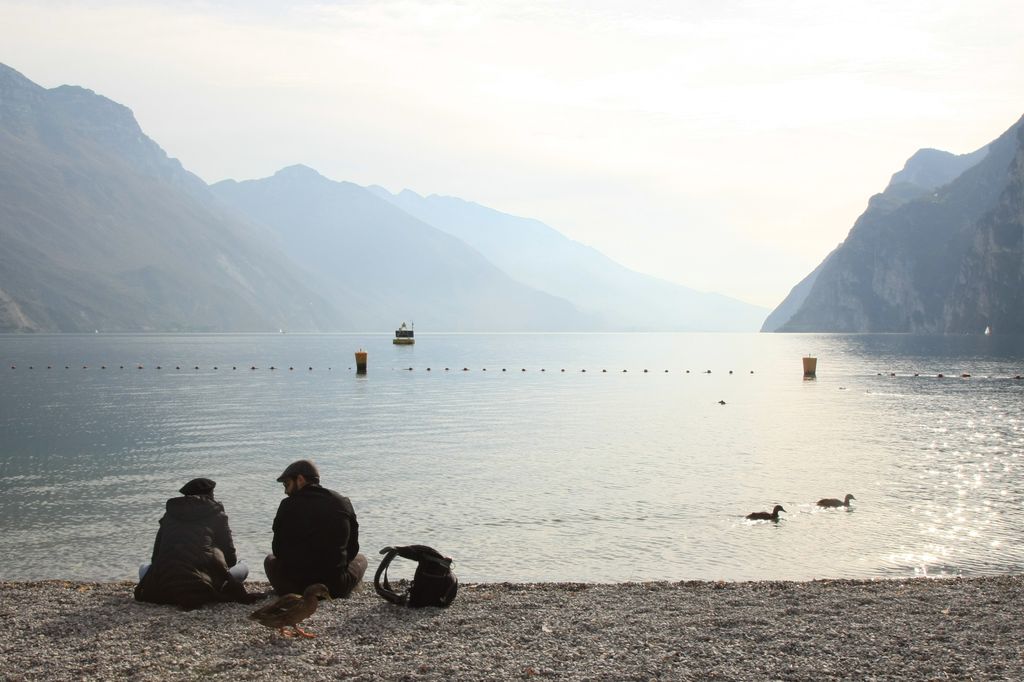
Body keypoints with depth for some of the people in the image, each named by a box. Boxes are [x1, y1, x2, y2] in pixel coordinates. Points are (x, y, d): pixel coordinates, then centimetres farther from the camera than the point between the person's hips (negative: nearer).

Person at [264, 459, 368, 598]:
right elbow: (352, 549, 8)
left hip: (296, 587, -1)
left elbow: (278, 551, 4)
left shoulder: (288, 505, -4)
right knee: (360, 559, 33)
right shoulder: (344, 503, 3)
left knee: (270, 560, 32)